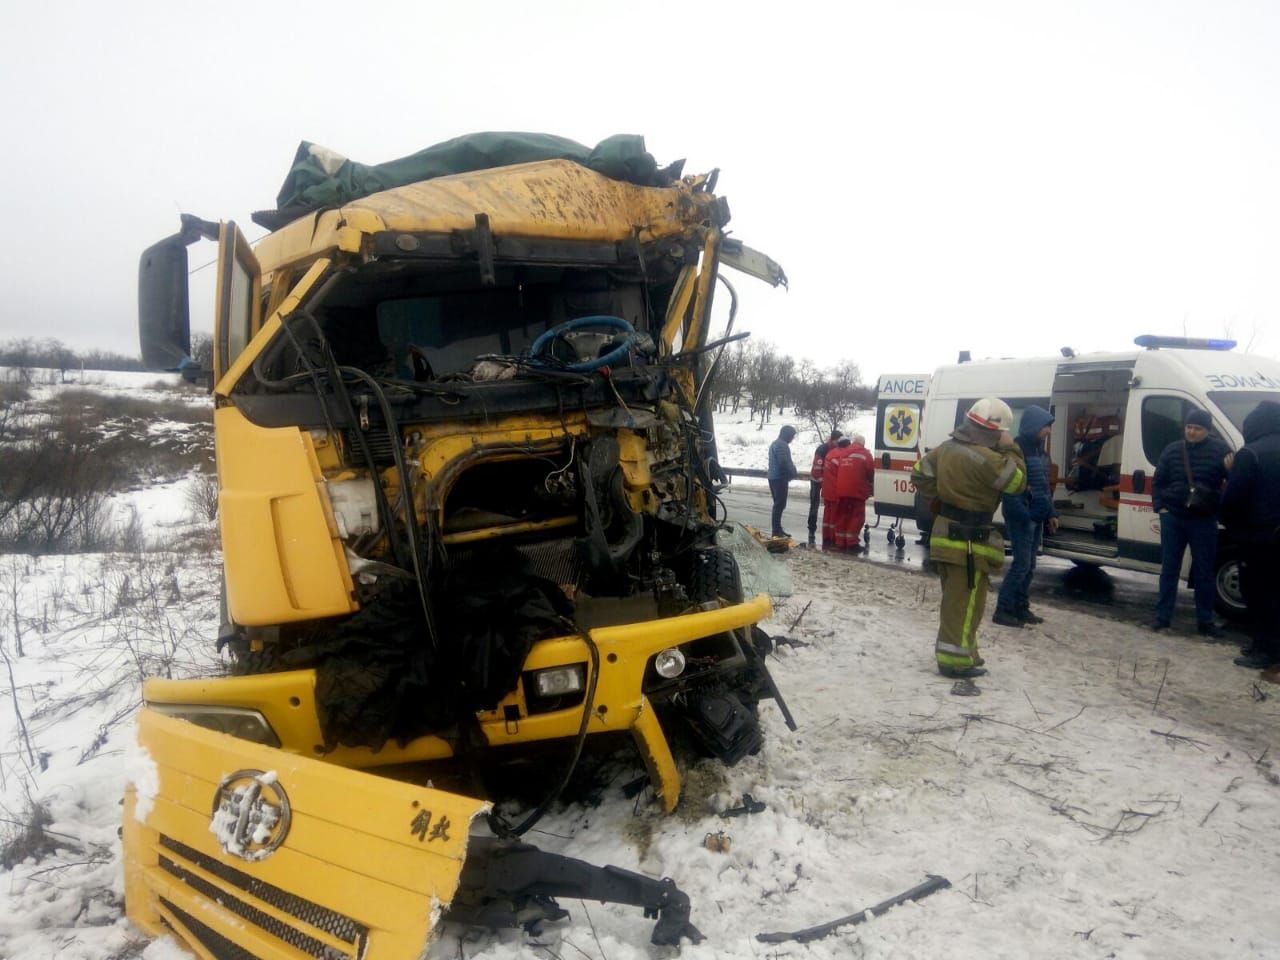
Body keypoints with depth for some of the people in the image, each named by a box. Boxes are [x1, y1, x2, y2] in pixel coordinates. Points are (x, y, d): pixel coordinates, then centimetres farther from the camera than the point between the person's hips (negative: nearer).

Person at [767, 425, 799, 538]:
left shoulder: (775, 443, 19)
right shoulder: (782, 445, -16)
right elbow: (785, 462, -22)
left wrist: (792, 472, 12)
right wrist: (794, 473, -8)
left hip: (774, 477, 11)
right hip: (780, 478, -11)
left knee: (778, 504, 15)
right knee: (780, 504, -8)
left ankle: (777, 529, 19)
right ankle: (777, 530, -8)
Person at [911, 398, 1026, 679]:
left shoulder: (947, 448, 7)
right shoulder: (983, 457, -21)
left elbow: (920, 474, 16)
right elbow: (1017, 481, -12)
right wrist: (1011, 449, -5)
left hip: (946, 534, 9)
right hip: (969, 541, -9)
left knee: (953, 599, 20)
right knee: (966, 603, 0)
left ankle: (951, 652, 31)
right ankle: (955, 661, 5)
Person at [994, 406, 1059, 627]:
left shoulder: (1039, 449, 13)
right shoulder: (1017, 449, -14)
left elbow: (1045, 484, 19)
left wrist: (1050, 513, 15)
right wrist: (1023, 513, -26)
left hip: (1037, 515, 9)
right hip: (1021, 516, -9)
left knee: (1029, 565, 13)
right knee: (1022, 563, -7)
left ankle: (1021, 608, 22)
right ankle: (1002, 610, 0)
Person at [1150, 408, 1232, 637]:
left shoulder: (1220, 450, -2)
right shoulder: (1172, 450, 5)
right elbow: (1157, 481, 11)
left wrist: (1230, 470, -23)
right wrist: (1159, 507, 0)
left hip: (1204, 520, -1)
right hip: (1173, 517, 2)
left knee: (1204, 571, 6)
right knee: (1169, 568, 7)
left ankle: (1205, 621, 15)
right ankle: (1163, 617, 13)